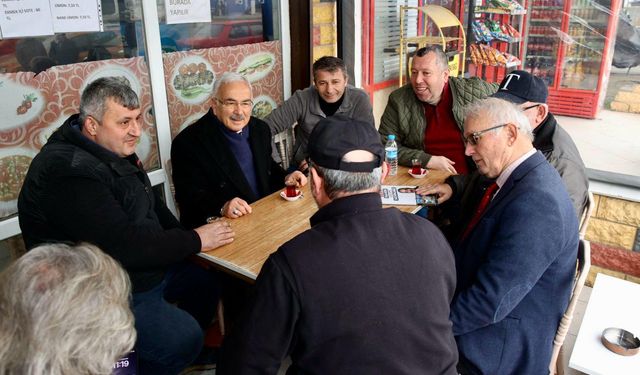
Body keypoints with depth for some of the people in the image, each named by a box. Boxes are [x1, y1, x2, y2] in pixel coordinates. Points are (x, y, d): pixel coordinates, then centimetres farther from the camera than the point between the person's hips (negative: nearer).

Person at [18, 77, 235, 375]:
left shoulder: (111, 149, 3)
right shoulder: (69, 172, -29)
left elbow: (149, 202, 13)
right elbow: (124, 246, -31)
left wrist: (180, 237, -3)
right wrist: (194, 240, -20)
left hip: (143, 264, 10)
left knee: (206, 283, 14)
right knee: (183, 338, -21)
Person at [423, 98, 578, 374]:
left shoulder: (536, 203, -29)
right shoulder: (513, 175, 0)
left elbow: (491, 302, -30)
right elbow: (478, 184, 26)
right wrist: (453, 187, 7)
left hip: (502, 346, -8)